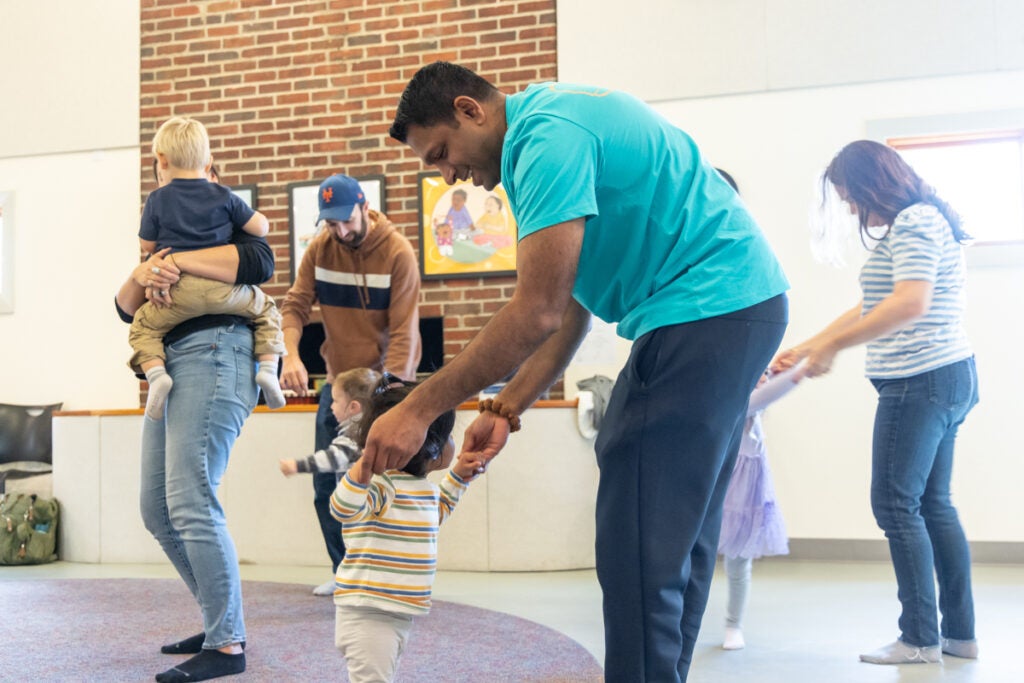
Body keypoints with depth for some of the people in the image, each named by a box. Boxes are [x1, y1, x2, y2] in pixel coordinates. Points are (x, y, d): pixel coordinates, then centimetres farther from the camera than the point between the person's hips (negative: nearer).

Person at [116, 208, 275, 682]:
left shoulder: (232, 232, 9)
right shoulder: (163, 242, 27)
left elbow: (260, 261, -14)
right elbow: (127, 309, 15)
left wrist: (176, 262, -16)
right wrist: (141, 274, -7)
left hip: (212, 354, -8)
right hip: (170, 366, 8)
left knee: (191, 504, -15)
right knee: (157, 510, 6)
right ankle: (220, 622, 16)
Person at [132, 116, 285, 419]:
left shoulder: (158, 199, 7)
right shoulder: (222, 196, 8)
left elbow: (147, 245, 15)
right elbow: (261, 227, 9)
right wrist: (236, 216, 31)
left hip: (180, 291, -1)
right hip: (224, 288, 1)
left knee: (143, 325, 17)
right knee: (266, 309, 22)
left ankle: (156, 375, -9)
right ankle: (268, 369, 3)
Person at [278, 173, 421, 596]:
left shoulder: (398, 253, -16)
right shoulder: (319, 249, -3)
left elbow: (403, 332, -19)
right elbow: (295, 305, -8)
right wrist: (291, 355, -27)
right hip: (337, 381, 5)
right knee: (326, 482, 6)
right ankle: (344, 570, 22)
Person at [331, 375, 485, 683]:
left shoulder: (424, 486, 11)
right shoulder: (380, 483, -20)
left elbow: (435, 512, 33)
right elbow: (344, 509, -38)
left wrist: (457, 477, 23)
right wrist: (363, 471, -54)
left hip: (400, 612, 10)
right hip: (368, 614, -10)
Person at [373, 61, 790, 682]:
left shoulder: (548, 136, -15)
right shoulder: (553, 122, 18)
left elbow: (538, 311, -22)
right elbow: (573, 306, 15)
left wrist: (421, 408, -16)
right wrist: (506, 410, 9)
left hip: (709, 309, -11)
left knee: (640, 552, -8)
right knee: (677, 539, 16)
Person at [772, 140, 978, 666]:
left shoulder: (914, 221, -11)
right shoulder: (913, 223, 21)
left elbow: (910, 303, -26)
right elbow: (870, 310, 23)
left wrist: (833, 345, -23)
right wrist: (804, 349, 21)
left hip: (921, 381, -10)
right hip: (945, 377, 10)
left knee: (896, 504, -5)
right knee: (933, 504, 12)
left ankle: (920, 638, 1)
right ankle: (959, 633, 17)